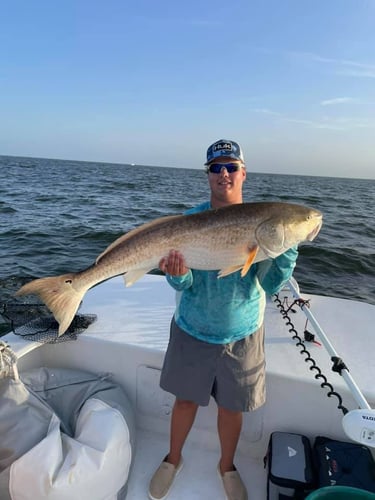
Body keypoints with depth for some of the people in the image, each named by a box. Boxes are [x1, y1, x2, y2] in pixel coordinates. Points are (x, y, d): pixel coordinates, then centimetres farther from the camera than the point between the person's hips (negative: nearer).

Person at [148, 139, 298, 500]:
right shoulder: (191, 220, -10)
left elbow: (270, 285, -15)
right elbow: (184, 285, -14)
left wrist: (286, 248, -31)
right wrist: (177, 274, -37)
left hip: (242, 335, 1)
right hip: (192, 331, 0)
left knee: (232, 406, 17)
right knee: (186, 400, 17)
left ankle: (227, 466, 48)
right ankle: (173, 459, 47)